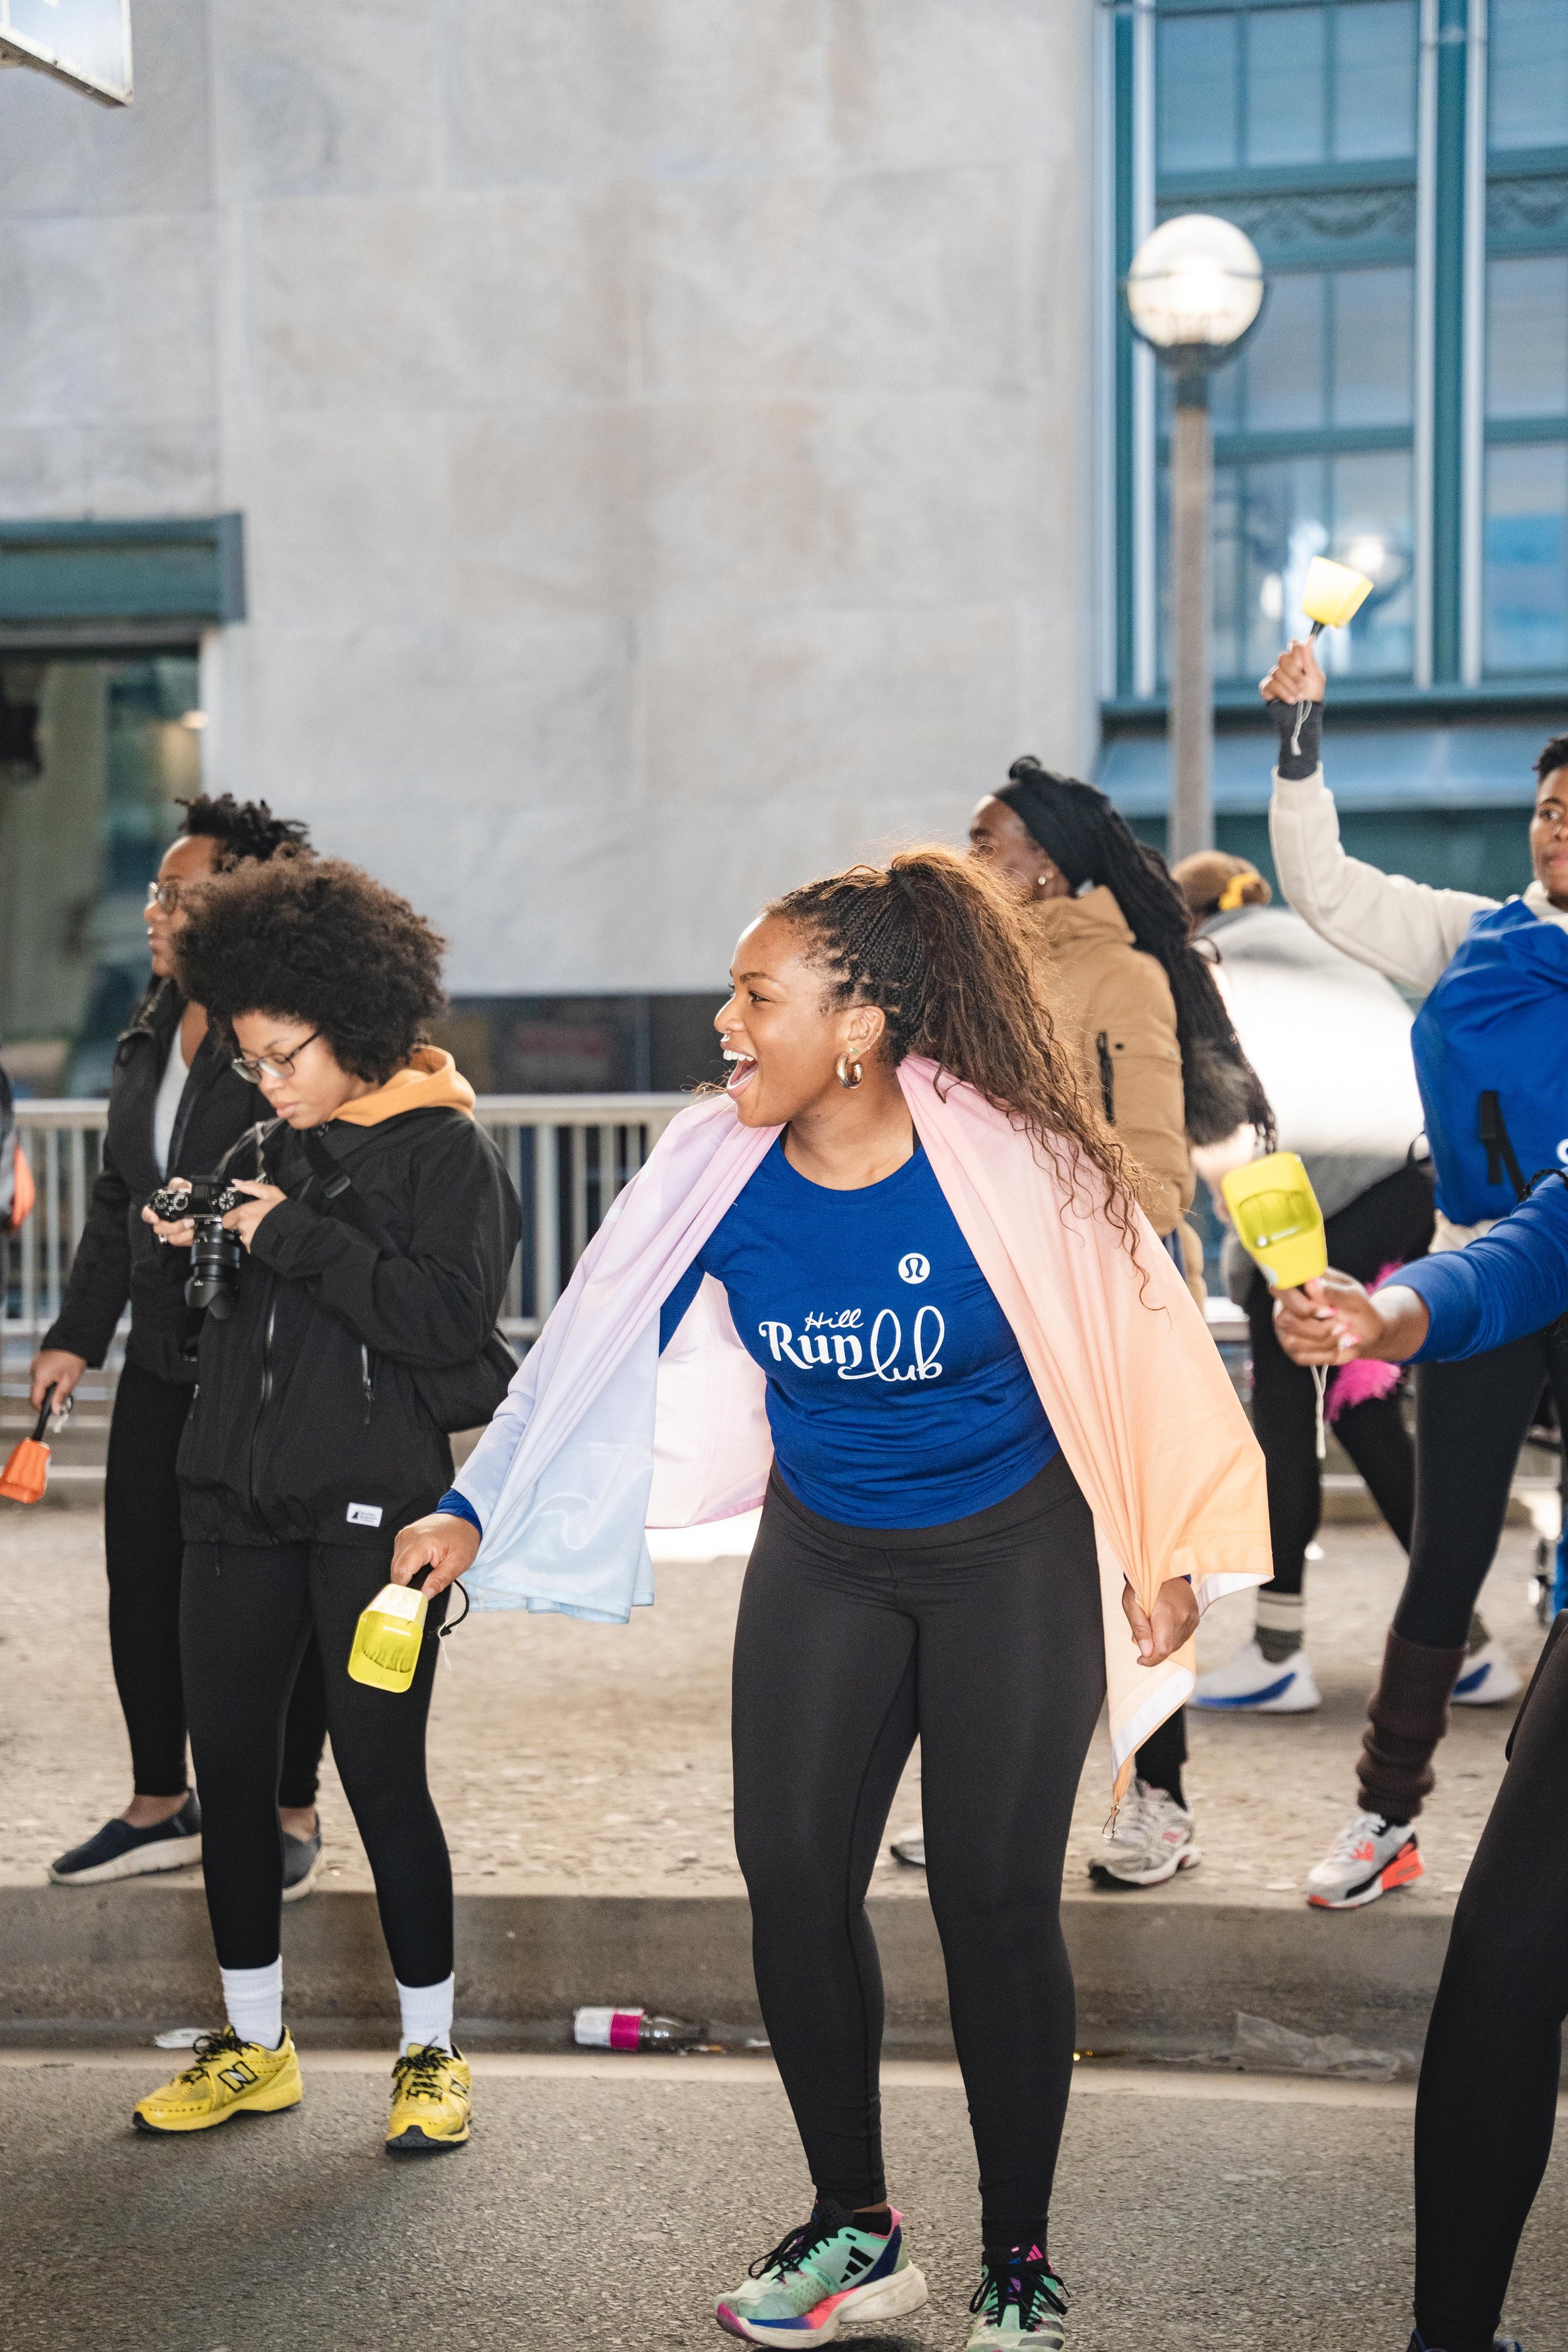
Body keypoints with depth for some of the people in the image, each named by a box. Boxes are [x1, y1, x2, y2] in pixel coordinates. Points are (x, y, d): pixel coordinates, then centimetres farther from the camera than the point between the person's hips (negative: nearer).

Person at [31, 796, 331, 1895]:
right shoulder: (154, 1036, 10)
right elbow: (119, 1199, 17)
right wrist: (79, 1333, 17)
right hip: (164, 1361, 8)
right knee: (143, 1577, 12)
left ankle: (290, 1813, 22)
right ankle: (163, 1805, 28)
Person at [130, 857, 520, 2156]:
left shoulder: (449, 1151, -6)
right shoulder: (284, 1149, 15)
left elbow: (452, 1320, -18)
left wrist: (295, 1240, -17)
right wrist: (200, 1251, 0)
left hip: (372, 1512, -7)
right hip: (243, 1503, 7)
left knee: (383, 1777, -2)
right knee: (230, 1768, 10)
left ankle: (431, 2052, 13)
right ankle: (255, 2044, 24)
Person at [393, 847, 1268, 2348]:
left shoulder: (1005, 1161, -21)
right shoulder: (719, 1173, -11)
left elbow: (1129, 1340, -9)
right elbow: (594, 1349, 0)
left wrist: (1164, 1553, -1)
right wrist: (475, 1513, 0)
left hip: (1015, 1561, -4)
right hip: (823, 1562, 4)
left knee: (995, 1899, -3)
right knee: (792, 1880, -1)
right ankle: (853, 2228, 19)